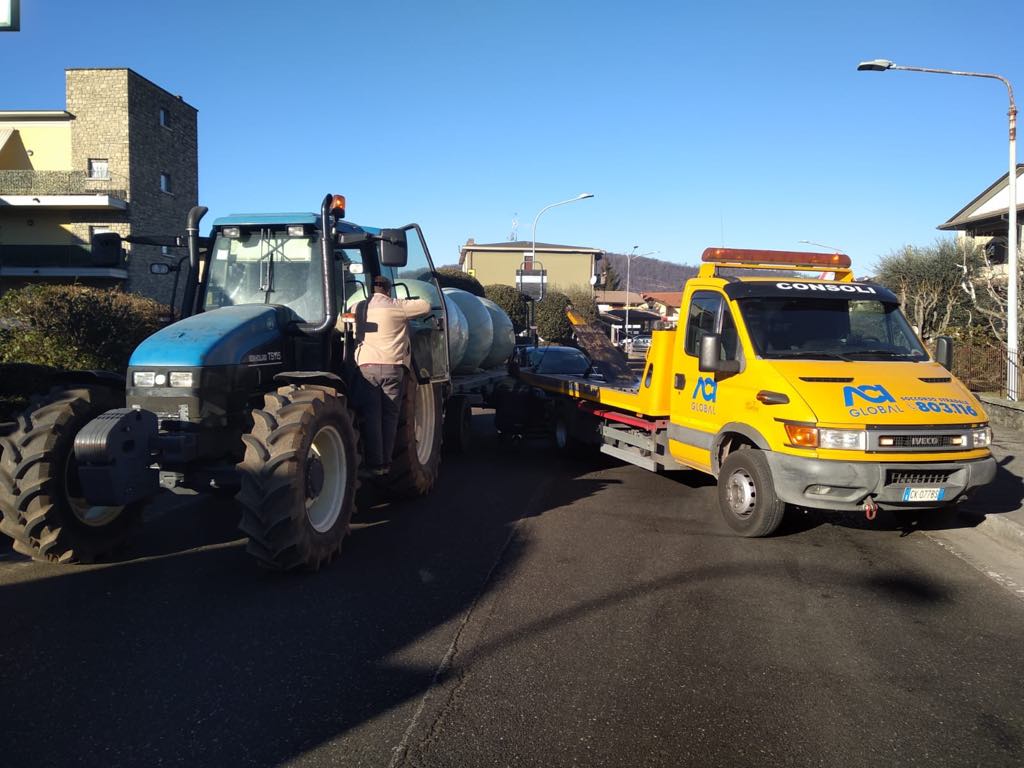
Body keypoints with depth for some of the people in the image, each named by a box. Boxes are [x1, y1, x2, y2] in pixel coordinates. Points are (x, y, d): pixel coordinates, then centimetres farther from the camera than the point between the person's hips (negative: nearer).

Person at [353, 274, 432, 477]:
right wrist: (408, 305, 25)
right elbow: (426, 306, 6)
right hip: (393, 366, -1)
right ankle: (385, 463, 11)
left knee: (370, 415, 3)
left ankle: (374, 464, 1)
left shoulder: (359, 308, 9)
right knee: (389, 415, 8)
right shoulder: (397, 307, 2)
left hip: (366, 366, 1)